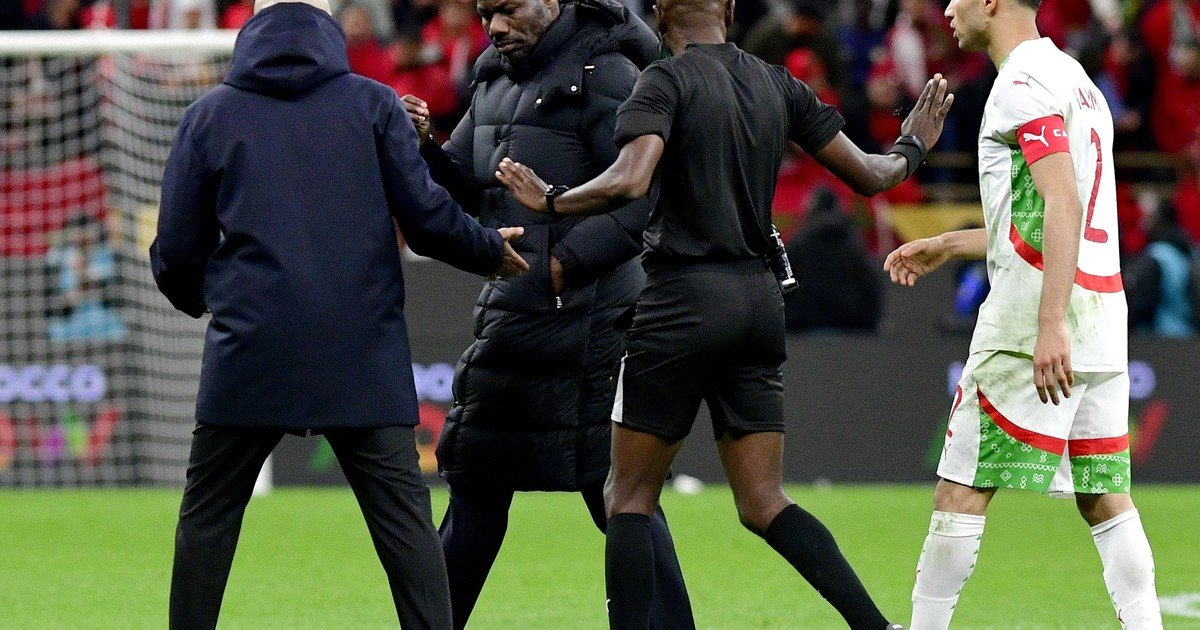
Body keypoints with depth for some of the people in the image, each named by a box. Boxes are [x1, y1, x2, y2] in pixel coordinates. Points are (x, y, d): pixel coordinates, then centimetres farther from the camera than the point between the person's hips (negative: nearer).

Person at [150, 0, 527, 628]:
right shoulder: (373, 105, 4)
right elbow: (425, 215, -1)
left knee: (207, 518, 11)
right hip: (364, 355, 0)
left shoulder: (210, 115, 6)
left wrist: (196, 297, 29)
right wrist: (490, 251, 18)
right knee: (404, 516, 1)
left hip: (251, 352, 0)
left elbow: (176, 250, 7)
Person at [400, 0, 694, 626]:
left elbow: (645, 196, -19)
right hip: (508, 316, 8)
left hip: (587, 324, -8)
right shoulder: (496, 81, 14)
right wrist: (423, 149, -3)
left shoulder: (606, 74, -11)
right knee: (475, 490, 14)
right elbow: (460, 192, 17)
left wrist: (567, 261, -21)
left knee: (618, 493, -7)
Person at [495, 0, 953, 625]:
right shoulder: (778, 86, 9)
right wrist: (912, 148, 32)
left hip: (685, 294, -6)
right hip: (760, 298, 6)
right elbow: (867, 175, 12)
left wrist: (551, 199, -7)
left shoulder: (666, 80, -8)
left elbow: (628, 181, -23)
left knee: (628, 495, 4)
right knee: (764, 504, 8)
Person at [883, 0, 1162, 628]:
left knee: (961, 490, -4)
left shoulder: (1023, 82, -9)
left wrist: (1051, 324, -28)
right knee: (1104, 495, 6)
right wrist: (948, 245, 34)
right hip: (1103, 316, 9)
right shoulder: (1074, 78, 20)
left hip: (1033, 318, -9)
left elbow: (1062, 205, -21)